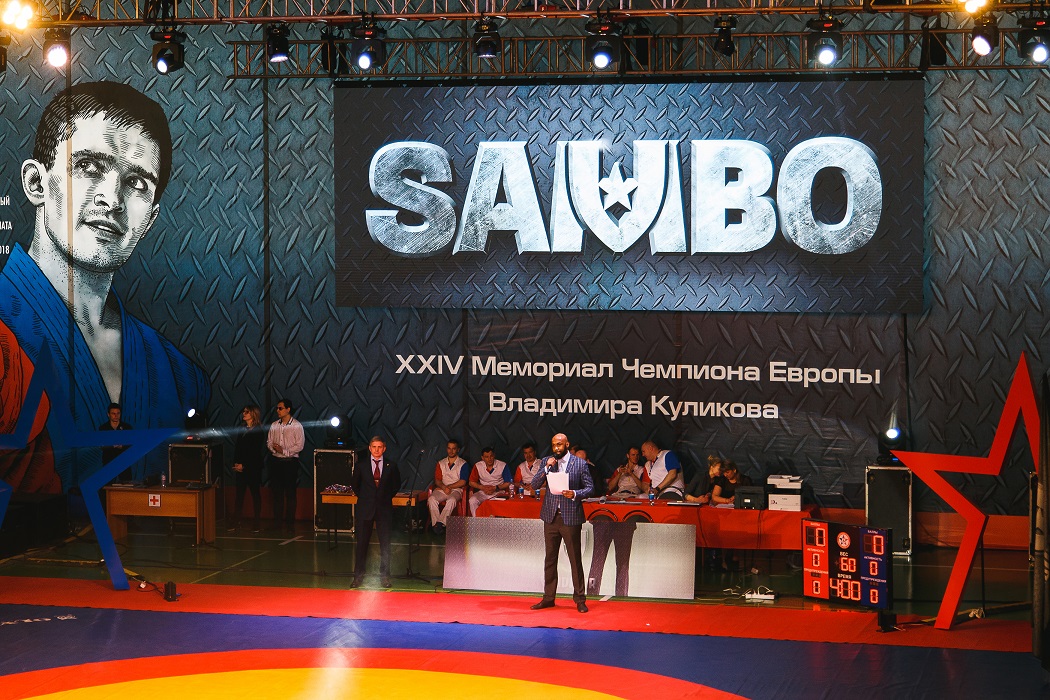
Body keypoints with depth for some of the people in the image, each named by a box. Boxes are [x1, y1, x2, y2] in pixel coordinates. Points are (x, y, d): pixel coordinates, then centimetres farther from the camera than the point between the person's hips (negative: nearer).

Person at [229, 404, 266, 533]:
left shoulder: (258, 431, -4)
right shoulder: (242, 430, 14)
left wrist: (244, 465, -13)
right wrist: (236, 463, -2)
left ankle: (256, 523, 4)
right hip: (240, 467, 5)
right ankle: (235, 522, 3)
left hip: (253, 467, -5)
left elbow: (256, 451, -10)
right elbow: (236, 448, 13)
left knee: (255, 493, 0)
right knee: (239, 493, 3)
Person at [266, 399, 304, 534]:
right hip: (276, 461, 4)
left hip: (290, 462, -4)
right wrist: (274, 448, -10)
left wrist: (284, 451, -14)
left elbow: (300, 445, -9)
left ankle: (290, 524, 1)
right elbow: (269, 442, 12)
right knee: (277, 493, 7)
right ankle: (276, 522, 13)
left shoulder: (297, 426, -4)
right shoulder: (274, 425, 11)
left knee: (290, 494, -3)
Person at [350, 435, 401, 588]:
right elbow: (354, 484, 16)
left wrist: (387, 496, 7)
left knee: (385, 544, 2)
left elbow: (396, 485, 15)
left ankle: (384, 576, 12)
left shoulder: (391, 466, 2)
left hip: (384, 508, 0)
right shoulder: (361, 465, 2)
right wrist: (363, 497, 10)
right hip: (365, 509, 0)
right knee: (362, 543, 2)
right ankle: (358, 576, 10)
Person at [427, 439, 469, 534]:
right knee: (432, 499, -29)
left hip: (456, 490, -3)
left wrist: (449, 487, -9)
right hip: (441, 489, 3)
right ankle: (435, 523, -35)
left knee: (451, 500, -38)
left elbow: (463, 482, -2)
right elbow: (437, 480, 9)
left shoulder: (463, 464, 7)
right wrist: (444, 487, -11)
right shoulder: (441, 464, 18)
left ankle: (441, 523, -44)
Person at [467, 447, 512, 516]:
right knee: (472, 500, -28)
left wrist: (495, 488, -15)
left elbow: (508, 483, -1)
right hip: (483, 492, 2)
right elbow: (472, 482, 6)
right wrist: (483, 487, -12)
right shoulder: (478, 466, 1)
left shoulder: (503, 466, -4)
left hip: (499, 492, -2)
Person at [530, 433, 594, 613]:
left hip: (571, 517, -3)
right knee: (550, 559, 9)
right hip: (551, 517, 4)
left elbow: (589, 487, 1)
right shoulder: (547, 462, 7)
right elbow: (534, 485, 2)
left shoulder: (580, 464, -1)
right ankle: (548, 598, 17)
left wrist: (575, 494, -17)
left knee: (576, 559, 0)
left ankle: (580, 599, 6)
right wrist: (547, 468, -12)